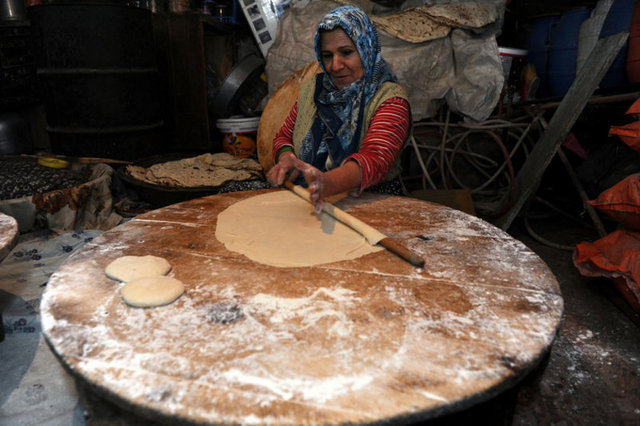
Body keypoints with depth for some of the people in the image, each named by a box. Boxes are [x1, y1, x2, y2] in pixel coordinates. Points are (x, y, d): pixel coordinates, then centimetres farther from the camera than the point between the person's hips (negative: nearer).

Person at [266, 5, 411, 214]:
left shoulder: (390, 99, -7)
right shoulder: (310, 90, 11)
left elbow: (375, 159, -24)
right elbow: (284, 137, 20)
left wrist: (328, 183, -45)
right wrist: (286, 157, -6)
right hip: (305, 203, 6)